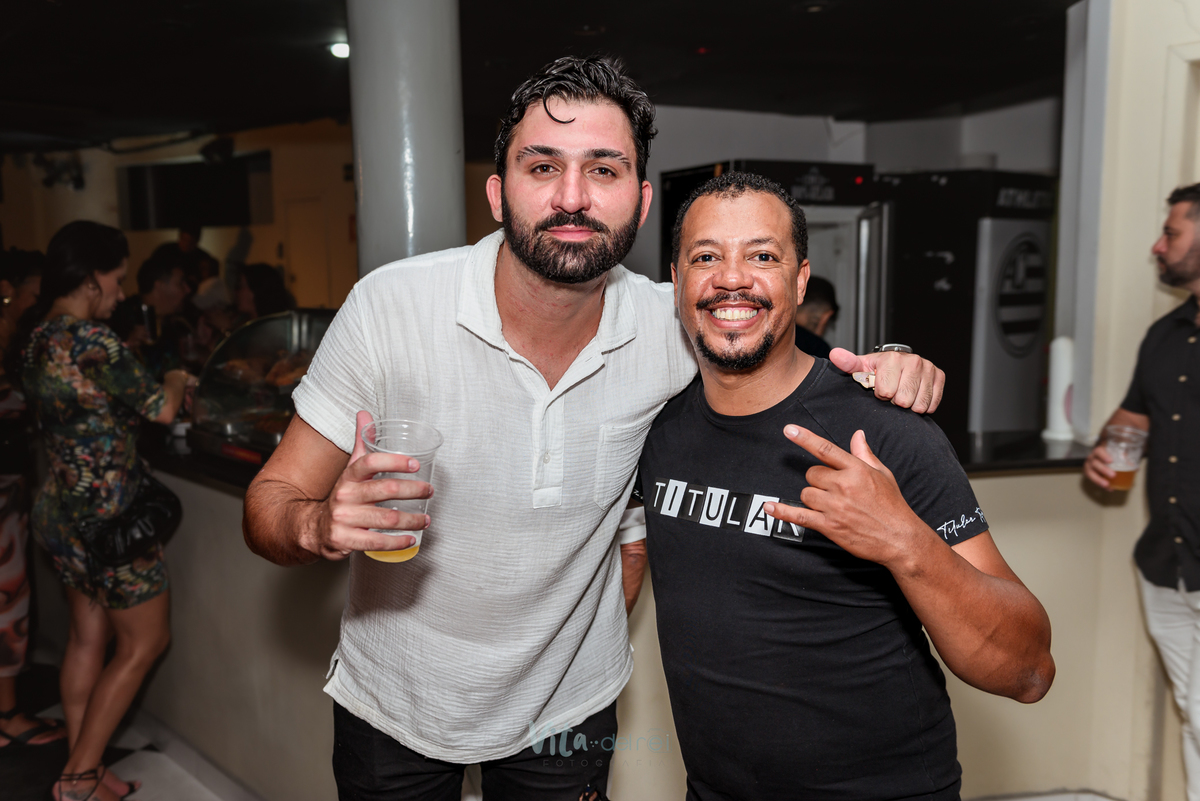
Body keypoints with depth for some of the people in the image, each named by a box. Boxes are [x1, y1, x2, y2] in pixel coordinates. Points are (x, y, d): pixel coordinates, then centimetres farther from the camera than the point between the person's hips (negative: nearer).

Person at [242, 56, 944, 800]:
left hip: (569, 707, 1)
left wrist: (883, 368, -17)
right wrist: (322, 525, -39)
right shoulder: (391, 306, -22)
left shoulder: (669, 325, -16)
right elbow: (270, 504, -15)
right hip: (393, 709, -1)